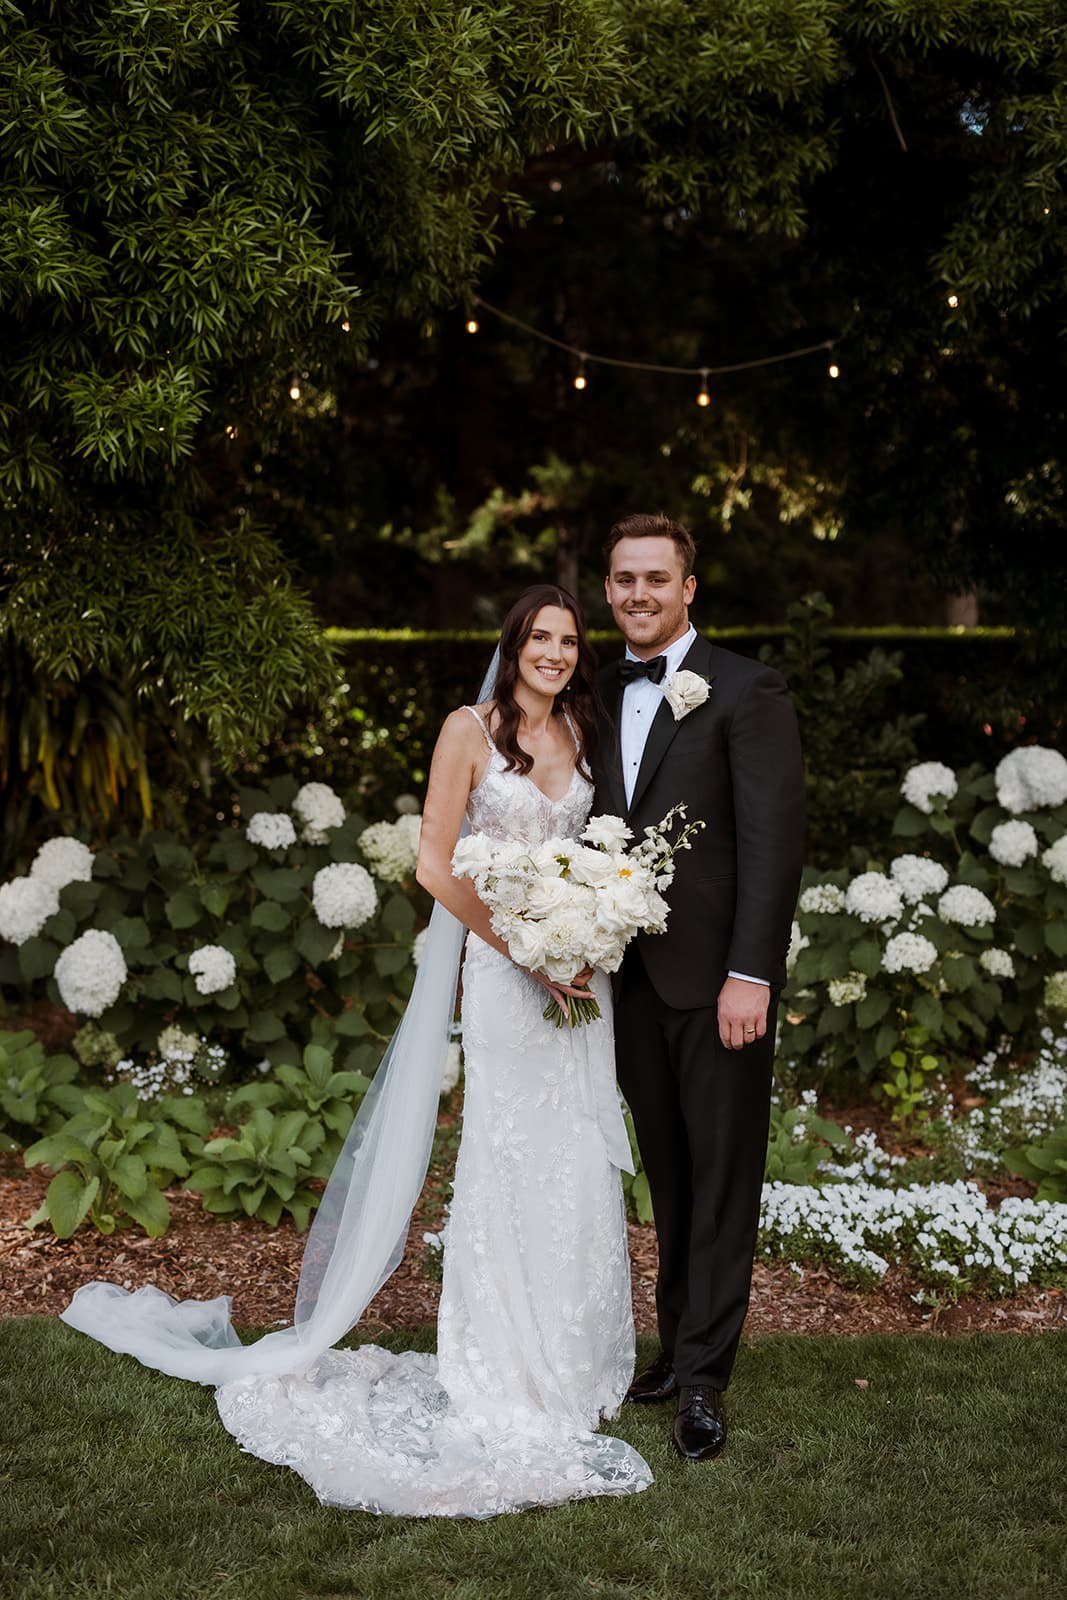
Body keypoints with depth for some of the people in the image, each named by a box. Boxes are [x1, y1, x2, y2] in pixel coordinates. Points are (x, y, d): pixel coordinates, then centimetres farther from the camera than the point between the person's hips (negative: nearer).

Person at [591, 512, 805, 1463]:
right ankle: (680, 1348, 25)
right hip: (632, 981, 6)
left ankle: (703, 1379, 8)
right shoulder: (603, 695, 11)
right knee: (669, 1179, 14)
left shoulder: (746, 691, -8)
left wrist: (749, 974, -19)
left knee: (723, 1180, 2)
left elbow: (775, 838, -13)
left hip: (717, 980, -6)